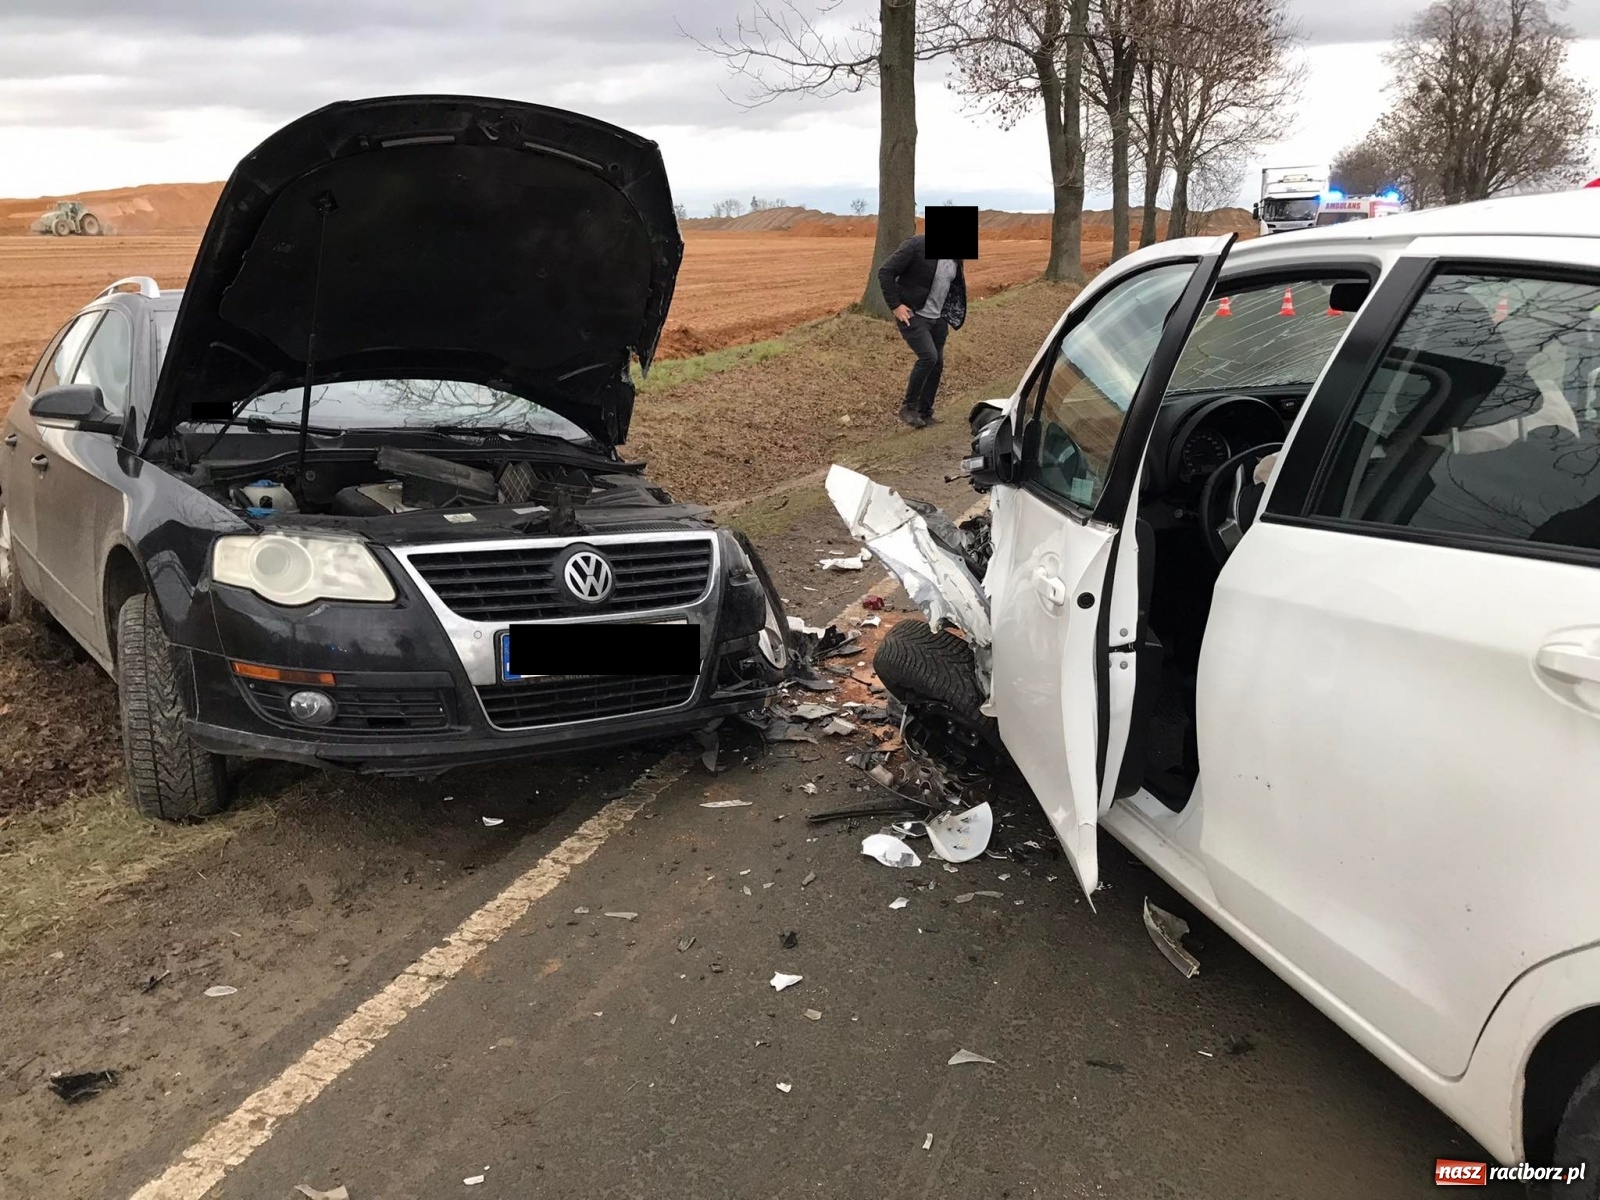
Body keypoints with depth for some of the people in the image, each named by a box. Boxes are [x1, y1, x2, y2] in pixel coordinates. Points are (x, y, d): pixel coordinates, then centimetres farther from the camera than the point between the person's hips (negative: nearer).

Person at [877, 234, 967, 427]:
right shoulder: (917, 245, -18)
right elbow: (885, 272, -17)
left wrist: (950, 315, 13)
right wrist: (895, 305, -19)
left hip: (938, 319, 7)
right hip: (912, 315, -7)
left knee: (937, 365, 5)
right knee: (928, 356, -20)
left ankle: (925, 414, 18)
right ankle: (908, 407, -4)